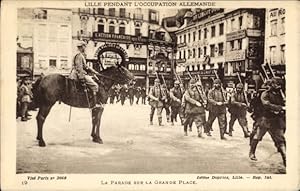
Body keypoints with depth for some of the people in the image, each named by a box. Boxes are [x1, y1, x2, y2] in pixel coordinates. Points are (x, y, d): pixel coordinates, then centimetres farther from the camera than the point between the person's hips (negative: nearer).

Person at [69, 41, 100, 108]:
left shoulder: (82, 56, 21)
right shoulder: (79, 56, -11)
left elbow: (85, 66, 27)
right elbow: (79, 67, -19)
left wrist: (94, 72, 22)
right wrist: (82, 77, -23)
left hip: (83, 74, 11)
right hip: (80, 74, -11)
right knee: (94, 85, -14)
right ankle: (95, 104, -17)